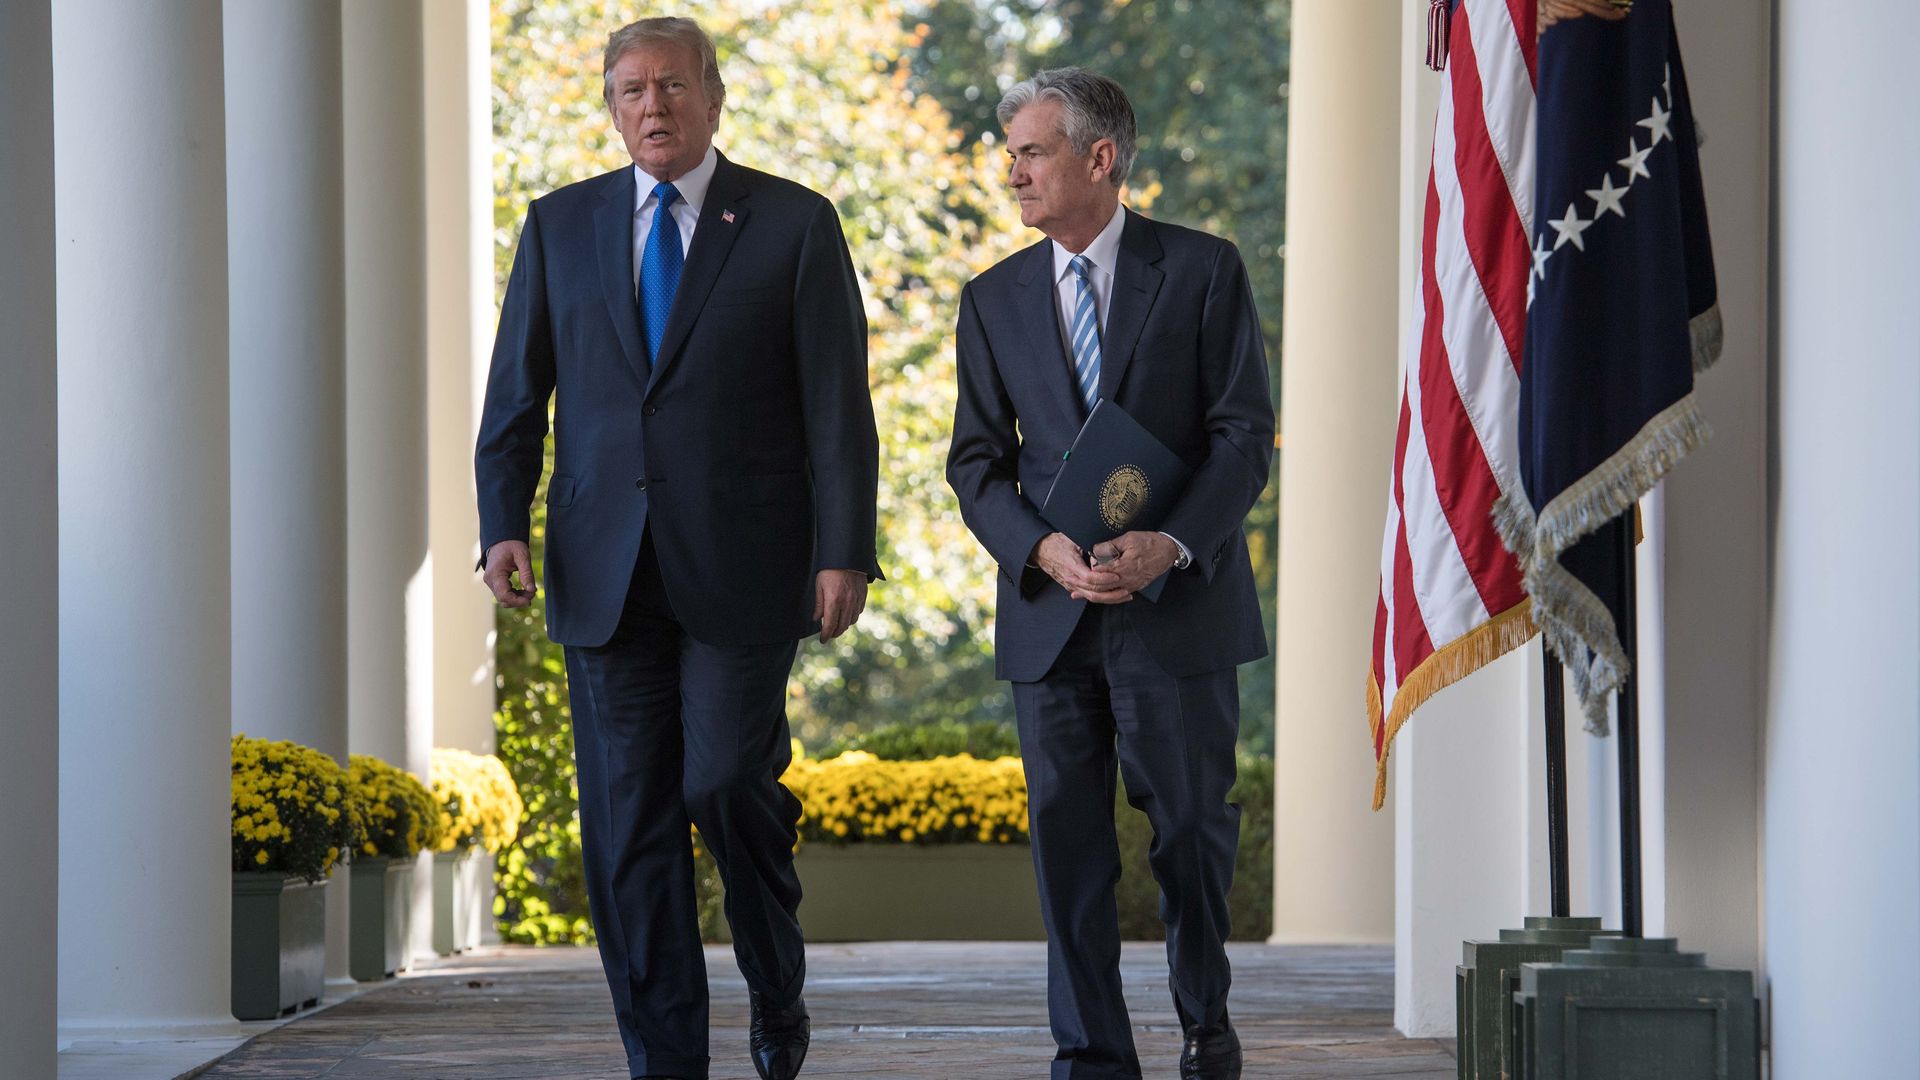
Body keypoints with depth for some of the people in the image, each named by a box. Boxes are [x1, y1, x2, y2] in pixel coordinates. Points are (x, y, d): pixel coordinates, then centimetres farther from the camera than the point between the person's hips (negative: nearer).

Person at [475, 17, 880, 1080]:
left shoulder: (794, 225, 2)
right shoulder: (561, 225, 11)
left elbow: (837, 400, 0)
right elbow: (516, 390, 10)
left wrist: (844, 551, -7)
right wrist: (503, 523, -3)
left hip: (742, 565, -3)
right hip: (605, 571, 3)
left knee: (728, 781, -9)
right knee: (626, 821, 1)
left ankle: (776, 988, 19)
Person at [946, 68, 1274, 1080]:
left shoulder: (1202, 271, -1)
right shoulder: (994, 299, 9)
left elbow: (1245, 434, -4)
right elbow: (977, 461, 8)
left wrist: (1171, 542, -18)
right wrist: (1041, 548, -11)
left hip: (1179, 605, -2)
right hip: (1051, 611, 3)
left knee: (1193, 825, 5)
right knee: (1066, 838, 0)